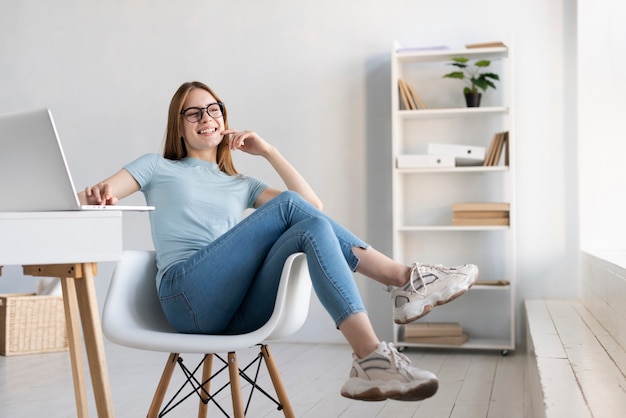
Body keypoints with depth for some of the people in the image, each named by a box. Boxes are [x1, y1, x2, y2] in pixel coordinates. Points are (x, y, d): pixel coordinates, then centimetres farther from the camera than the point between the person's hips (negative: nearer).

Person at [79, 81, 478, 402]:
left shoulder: (240, 185, 29)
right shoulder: (158, 167, 21)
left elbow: (315, 204, 18)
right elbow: (83, 200, 9)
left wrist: (268, 151, 15)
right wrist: (99, 196, -16)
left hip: (240, 313, 4)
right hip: (188, 295, -4)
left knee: (312, 227, -23)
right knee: (288, 206, -20)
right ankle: (407, 279, -24)